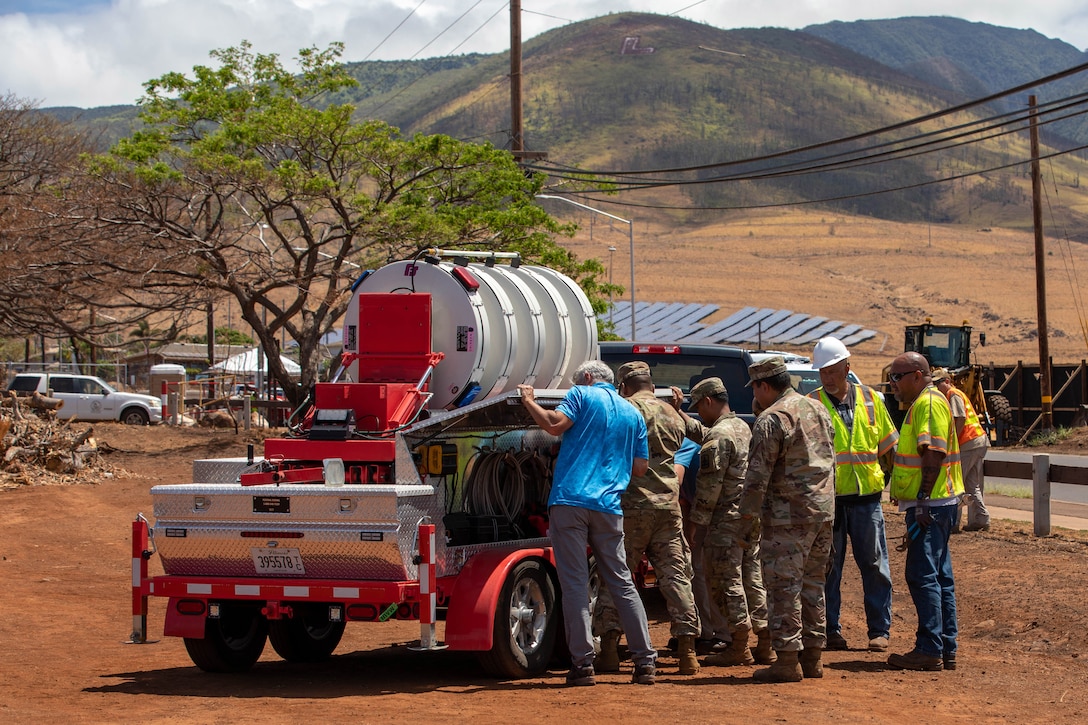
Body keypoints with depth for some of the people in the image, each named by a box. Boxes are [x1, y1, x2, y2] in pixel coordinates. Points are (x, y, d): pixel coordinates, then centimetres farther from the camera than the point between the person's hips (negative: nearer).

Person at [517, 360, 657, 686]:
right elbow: (640, 467, 17)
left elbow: (555, 424, -11)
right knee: (621, 583, 10)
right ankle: (645, 662, 8)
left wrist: (528, 401, 3)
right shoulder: (633, 414, 18)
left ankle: (582, 664, -6)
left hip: (570, 499, -4)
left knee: (574, 583, -2)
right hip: (608, 506, 4)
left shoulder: (582, 395, 5)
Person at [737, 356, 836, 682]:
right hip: (823, 509, 8)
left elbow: (759, 472, -14)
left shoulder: (771, 419, -13)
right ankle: (812, 657, 17)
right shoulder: (817, 409, 13)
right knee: (812, 584, 14)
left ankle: (787, 659, -5)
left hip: (788, 515, -8)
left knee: (784, 586, -4)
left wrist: (748, 509, -5)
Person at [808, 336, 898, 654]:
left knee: (874, 565, 4)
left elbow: (886, 446, 17)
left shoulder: (871, 400, 9)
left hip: (866, 496, 2)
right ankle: (831, 630, 11)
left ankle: (879, 630, 11)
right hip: (828, 497, -2)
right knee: (828, 567, 3)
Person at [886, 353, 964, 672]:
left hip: (930, 503, -11)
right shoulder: (923, 403, 20)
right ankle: (947, 650, 14)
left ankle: (930, 650, -10)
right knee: (939, 577, 11)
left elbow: (933, 455, -21)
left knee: (922, 576, -10)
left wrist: (923, 501, -24)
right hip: (936, 503, 11)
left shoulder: (929, 403, -12)